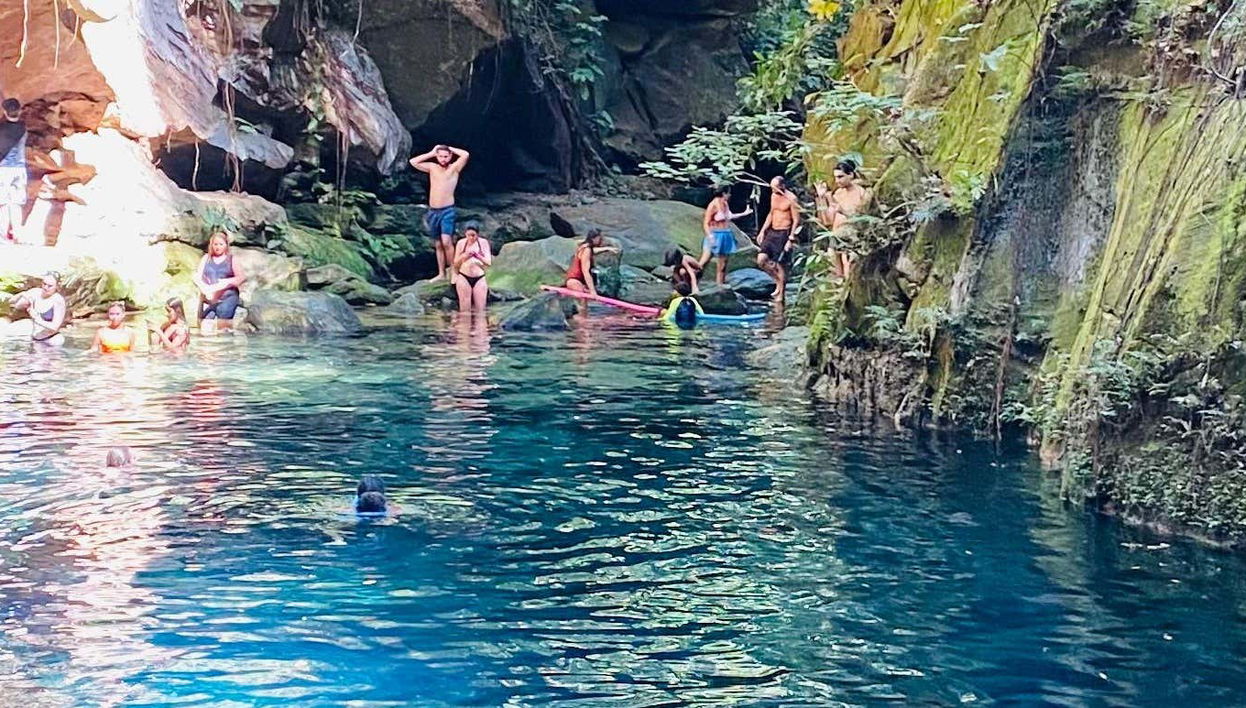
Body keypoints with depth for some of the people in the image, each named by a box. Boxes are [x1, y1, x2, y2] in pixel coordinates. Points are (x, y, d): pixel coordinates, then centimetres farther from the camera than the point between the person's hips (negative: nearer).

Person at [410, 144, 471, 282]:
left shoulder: (454, 168, 0)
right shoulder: (432, 167, 10)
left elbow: (466, 155, -15)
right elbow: (413, 162, 8)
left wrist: (450, 149, -1)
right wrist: (431, 153, 8)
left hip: (448, 211, -5)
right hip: (433, 211, 5)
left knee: (446, 241, -19)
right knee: (438, 244, 8)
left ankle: (452, 269, -6)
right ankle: (441, 273, 14)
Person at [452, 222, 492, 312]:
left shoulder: (483, 243, 0)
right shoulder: (461, 243, 1)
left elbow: (489, 263, -3)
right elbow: (456, 264, 7)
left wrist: (478, 256, -22)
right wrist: (463, 257, -14)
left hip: (479, 278, 0)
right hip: (464, 278, 0)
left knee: (480, 310, -4)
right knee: (465, 310, -5)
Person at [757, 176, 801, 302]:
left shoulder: (791, 199, -12)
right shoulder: (773, 196, 10)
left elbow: (796, 220, -13)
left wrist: (790, 239, -18)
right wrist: (762, 231, 14)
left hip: (784, 234, -7)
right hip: (772, 232, 7)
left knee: (781, 265, -4)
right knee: (761, 259, -5)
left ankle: (780, 296, 6)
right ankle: (778, 281, 16)